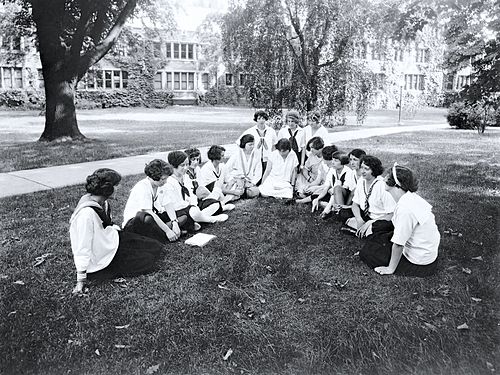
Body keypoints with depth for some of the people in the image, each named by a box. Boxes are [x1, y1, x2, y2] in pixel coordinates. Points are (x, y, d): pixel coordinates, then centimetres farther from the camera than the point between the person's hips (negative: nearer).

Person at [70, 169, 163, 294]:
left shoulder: (103, 203, -3)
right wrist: (81, 281, -24)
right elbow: (82, 247, -28)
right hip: (101, 260, -9)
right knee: (147, 262, -8)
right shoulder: (87, 213, -31)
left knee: (156, 247, 6)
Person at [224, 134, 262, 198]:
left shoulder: (255, 155, 4)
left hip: (249, 182, 3)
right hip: (236, 179, -3)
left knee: (255, 192, -27)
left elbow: (258, 172, 6)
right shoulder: (236, 155, -3)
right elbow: (226, 169, -1)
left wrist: (252, 183, -7)